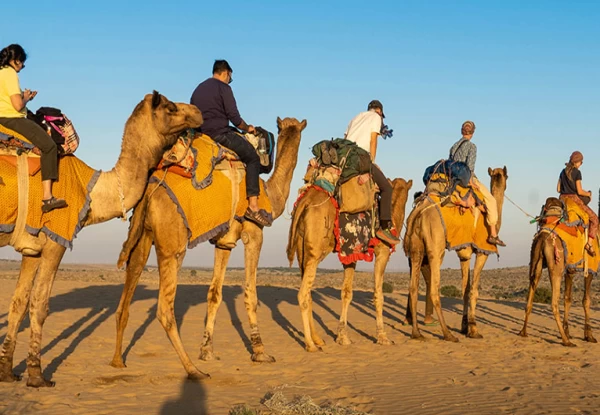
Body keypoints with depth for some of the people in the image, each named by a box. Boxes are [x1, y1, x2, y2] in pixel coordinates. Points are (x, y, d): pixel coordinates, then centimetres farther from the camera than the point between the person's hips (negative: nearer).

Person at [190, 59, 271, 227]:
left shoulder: (198, 89, 20)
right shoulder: (223, 87, -4)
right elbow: (234, 117, -9)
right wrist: (248, 128, 8)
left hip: (202, 135, 8)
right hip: (220, 134, -8)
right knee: (253, 158, 0)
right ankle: (253, 206, -12)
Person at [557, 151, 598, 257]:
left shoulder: (563, 172, 11)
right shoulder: (577, 172, -9)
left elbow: (558, 189, 12)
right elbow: (579, 191, -11)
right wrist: (589, 193, 7)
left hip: (563, 199, 6)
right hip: (574, 199, -6)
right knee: (594, 218, 3)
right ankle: (590, 243, -9)